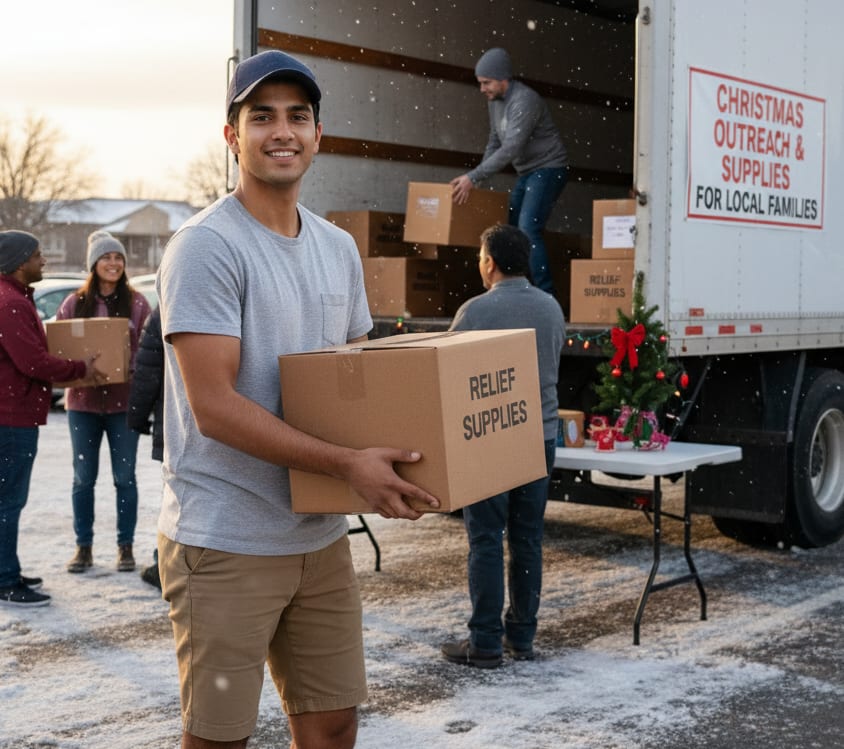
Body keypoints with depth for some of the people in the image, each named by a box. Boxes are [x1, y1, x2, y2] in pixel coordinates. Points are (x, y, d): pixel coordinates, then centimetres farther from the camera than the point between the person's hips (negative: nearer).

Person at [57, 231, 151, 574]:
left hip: (124, 400, -1)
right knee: (83, 477, 7)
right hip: (83, 400, 1)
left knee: (125, 476, 5)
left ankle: (126, 546, 15)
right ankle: (83, 547, 17)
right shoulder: (74, 303, 3)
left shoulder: (136, 302, 1)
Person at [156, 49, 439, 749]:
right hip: (224, 544, -7)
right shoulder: (206, 246, -13)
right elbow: (215, 406, -19)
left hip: (321, 534, 7)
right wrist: (347, 463, -24)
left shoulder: (338, 249, 11)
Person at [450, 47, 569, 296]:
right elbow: (494, 142, 16)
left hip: (548, 169, -9)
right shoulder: (495, 101, 8)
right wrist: (476, 177, 6)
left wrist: (473, 177, -30)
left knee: (528, 229, -20)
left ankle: (546, 295, -21)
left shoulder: (525, 101, -22)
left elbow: (511, 149, -29)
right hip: (527, 173, 9)